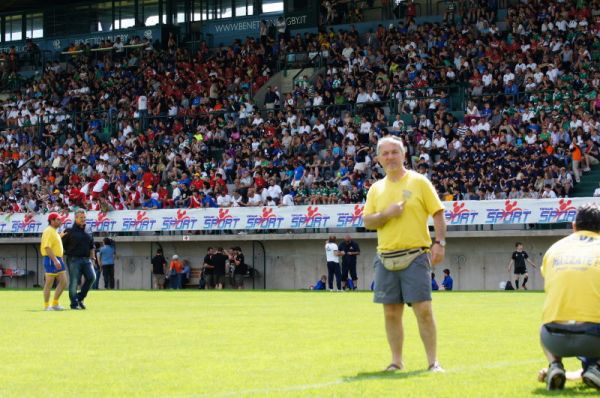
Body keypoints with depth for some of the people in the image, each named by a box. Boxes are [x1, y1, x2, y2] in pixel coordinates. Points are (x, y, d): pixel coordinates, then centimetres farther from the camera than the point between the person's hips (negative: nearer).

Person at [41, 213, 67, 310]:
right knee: (49, 283, -4)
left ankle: (55, 304, 14)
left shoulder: (55, 232, 18)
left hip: (57, 260, 10)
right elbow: (47, 247, -22)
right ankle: (46, 305, 2)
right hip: (51, 260, -10)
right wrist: (55, 260, -29)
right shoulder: (49, 231, -13)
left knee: (63, 282, 7)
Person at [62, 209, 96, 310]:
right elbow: (62, 245, 0)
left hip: (86, 259, 5)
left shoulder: (87, 232, 16)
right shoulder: (70, 231, 0)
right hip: (74, 259, -5)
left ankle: (80, 297, 4)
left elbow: (91, 247, 23)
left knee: (91, 277, -11)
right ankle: (74, 303, 5)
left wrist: (92, 257, 14)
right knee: (74, 282, -3)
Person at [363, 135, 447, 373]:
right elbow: (367, 221, 8)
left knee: (424, 310, -8)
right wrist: (386, 214, -11)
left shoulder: (419, 182, 2)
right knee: (391, 312, 4)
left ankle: (433, 362, -2)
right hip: (386, 258, 4)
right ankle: (396, 361, 13)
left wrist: (440, 242, -9)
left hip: (415, 256, -4)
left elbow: (437, 213, 1)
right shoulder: (376, 189, 13)